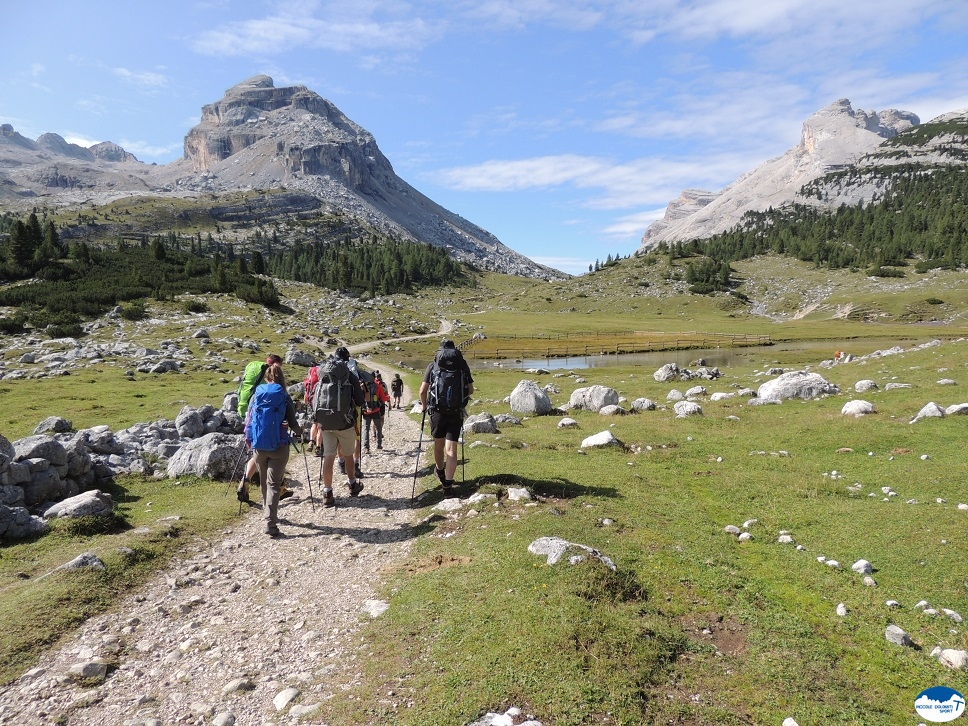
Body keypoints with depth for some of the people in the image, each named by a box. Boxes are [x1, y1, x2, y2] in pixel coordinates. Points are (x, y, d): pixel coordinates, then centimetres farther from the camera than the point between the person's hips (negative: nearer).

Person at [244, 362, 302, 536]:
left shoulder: (256, 396, 3)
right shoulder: (284, 398, -5)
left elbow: (249, 420, 6)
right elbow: (292, 424, -3)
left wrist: (248, 439, 23)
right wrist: (299, 430, 19)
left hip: (258, 446, 3)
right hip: (279, 447, -3)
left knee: (264, 482, 21)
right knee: (273, 484, -2)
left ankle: (268, 514, 35)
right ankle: (270, 522, -13)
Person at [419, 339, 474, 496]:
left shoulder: (433, 365, 1)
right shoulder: (463, 365, 3)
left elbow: (422, 391, -3)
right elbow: (471, 390, 9)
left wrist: (424, 406, 14)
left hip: (438, 412, 0)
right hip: (456, 413, 0)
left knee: (438, 445, 20)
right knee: (451, 449, 2)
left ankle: (440, 471, 43)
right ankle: (448, 485, -4)